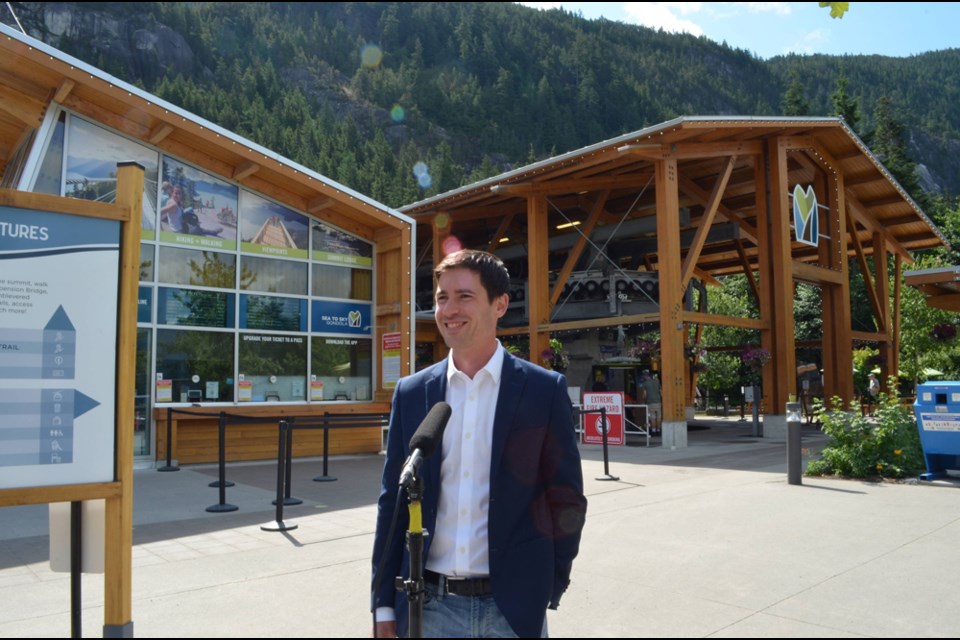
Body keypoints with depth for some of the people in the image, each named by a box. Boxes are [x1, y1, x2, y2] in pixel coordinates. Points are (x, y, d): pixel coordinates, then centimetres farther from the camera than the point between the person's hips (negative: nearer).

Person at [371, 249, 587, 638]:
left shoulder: (545, 390, -6)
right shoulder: (411, 393, 2)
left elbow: (566, 500, -1)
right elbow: (393, 501, 4)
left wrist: (549, 590, -1)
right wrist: (384, 604, 4)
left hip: (513, 607, -2)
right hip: (429, 606, 2)